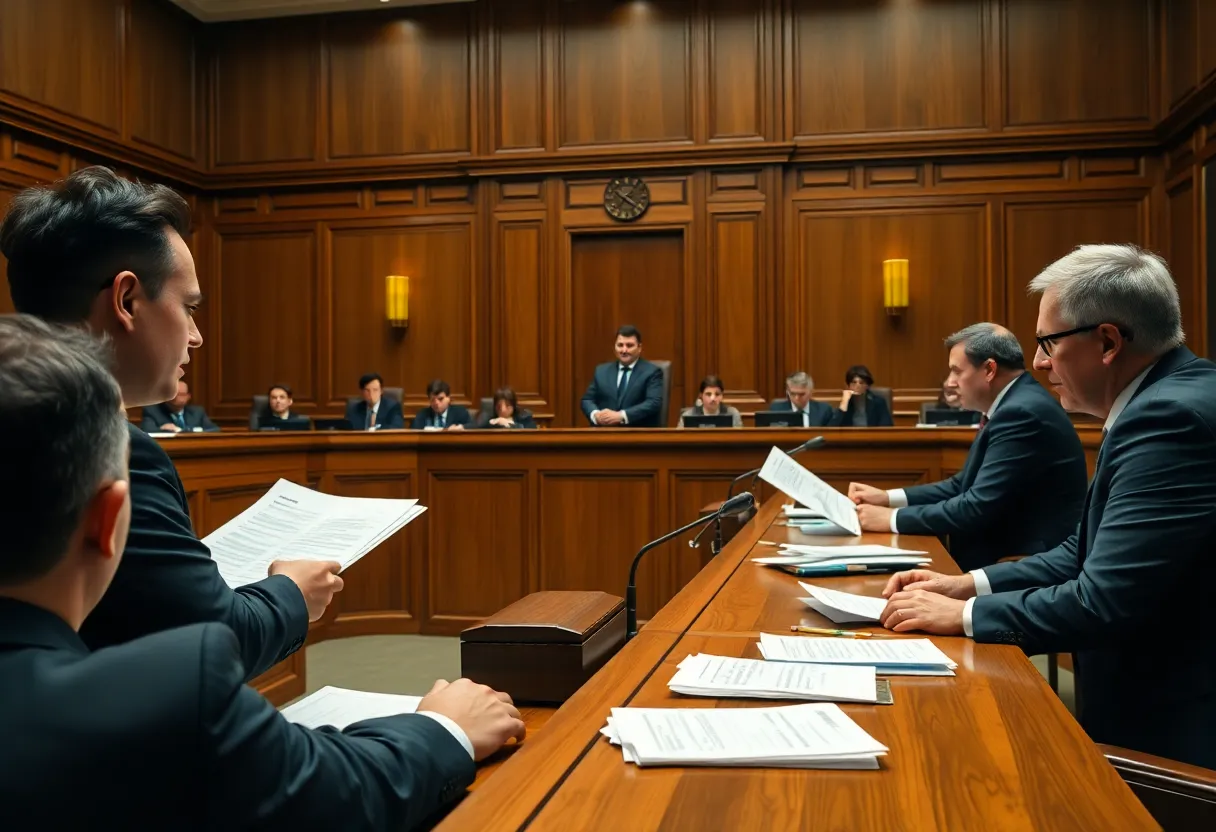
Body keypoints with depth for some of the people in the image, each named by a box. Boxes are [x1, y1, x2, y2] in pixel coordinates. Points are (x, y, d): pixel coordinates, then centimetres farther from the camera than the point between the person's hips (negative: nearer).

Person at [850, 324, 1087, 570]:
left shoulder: (1023, 412, -21)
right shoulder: (1014, 405, 10)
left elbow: (978, 508, -24)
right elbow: (965, 485, 14)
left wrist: (892, 519, -16)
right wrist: (889, 497, 5)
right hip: (1010, 555, 8)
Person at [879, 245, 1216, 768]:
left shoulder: (1173, 416, -24)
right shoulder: (1166, 399, 7)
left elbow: (1105, 602, -27)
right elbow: (1088, 553, 10)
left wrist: (964, 615, -15)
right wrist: (970, 585, 2)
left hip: (1165, 732, -8)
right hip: (1147, 700, 9)